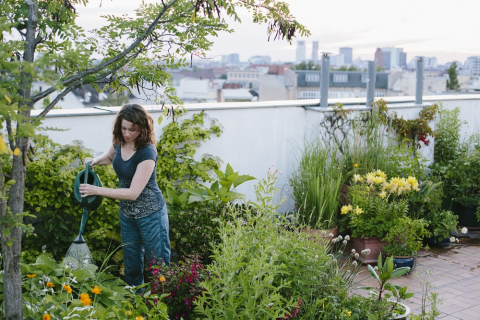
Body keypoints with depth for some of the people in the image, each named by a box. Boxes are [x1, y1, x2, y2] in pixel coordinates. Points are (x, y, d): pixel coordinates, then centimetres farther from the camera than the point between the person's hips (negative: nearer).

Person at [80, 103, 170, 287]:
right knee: (132, 264, 16)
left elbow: (133, 193, -28)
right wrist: (95, 161, 0)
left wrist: (97, 190, -26)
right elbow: (109, 157, 23)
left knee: (158, 264, 2)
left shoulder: (147, 153, -25)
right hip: (127, 213, 7)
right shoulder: (119, 143, -3)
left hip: (150, 213, -7)